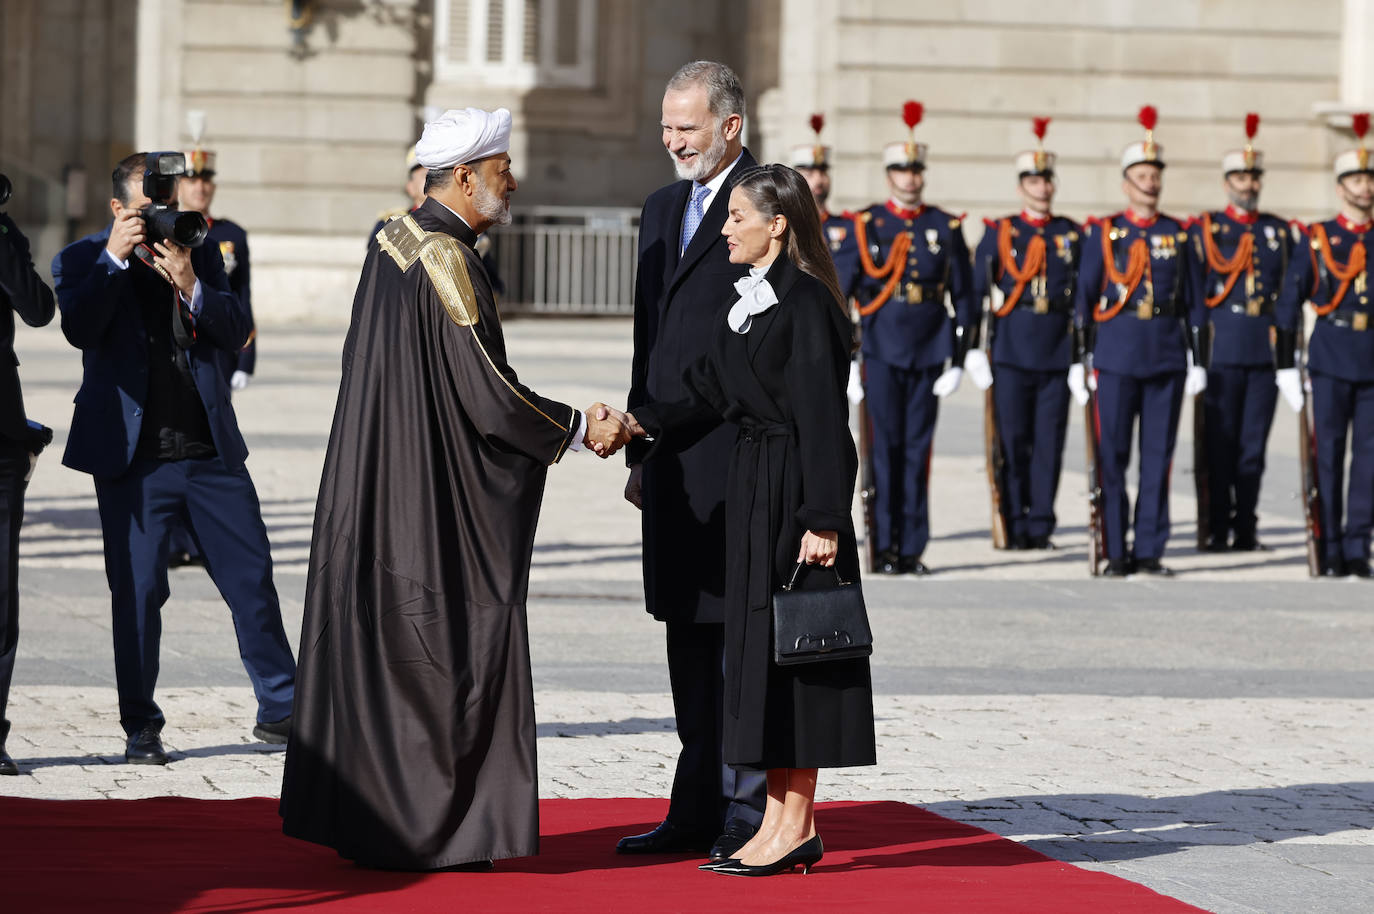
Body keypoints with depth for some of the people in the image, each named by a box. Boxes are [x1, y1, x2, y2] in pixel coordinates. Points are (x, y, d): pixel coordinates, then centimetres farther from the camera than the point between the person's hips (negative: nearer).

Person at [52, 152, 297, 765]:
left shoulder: (201, 256, 11)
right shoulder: (82, 260, 2)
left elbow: (235, 334, -1)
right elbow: (79, 329, -16)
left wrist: (190, 284, -16)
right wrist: (114, 256, -20)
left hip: (212, 451, 3)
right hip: (133, 458, -3)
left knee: (253, 578, 5)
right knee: (137, 592, -2)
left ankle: (281, 710, 15)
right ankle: (141, 728, 8)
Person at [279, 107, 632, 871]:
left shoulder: (395, 242, 11)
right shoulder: (448, 259, -17)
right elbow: (486, 389, -19)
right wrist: (580, 429, -7)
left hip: (379, 487, 9)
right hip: (436, 493, -9)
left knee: (379, 646, 11)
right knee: (443, 651, -3)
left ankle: (359, 819, 15)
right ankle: (427, 833, 0)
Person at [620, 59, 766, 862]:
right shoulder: (664, 208, 17)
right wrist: (641, 452, 18)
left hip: (741, 460, -8)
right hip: (675, 462, 8)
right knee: (688, 631, 11)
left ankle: (749, 811, 1)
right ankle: (699, 810, 17)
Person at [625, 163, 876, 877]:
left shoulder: (806, 302, -14)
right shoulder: (742, 304, 13)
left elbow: (822, 417, -17)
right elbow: (708, 396, 13)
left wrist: (822, 520, -20)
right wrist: (641, 423, -2)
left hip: (794, 489, -9)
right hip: (750, 487, 9)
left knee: (784, 646, -6)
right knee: (755, 645, 10)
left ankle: (795, 824, 0)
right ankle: (782, 821, 14)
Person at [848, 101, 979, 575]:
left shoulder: (946, 227, 8)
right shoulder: (864, 226, 3)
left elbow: (963, 294, 10)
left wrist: (964, 354, 5)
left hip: (929, 352, 2)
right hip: (882, 352, -2)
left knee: (918, 448, 4)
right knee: (885, 445, -3)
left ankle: (912, 548, 8)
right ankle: (885, 547, 1)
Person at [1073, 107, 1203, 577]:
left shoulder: (1178, 234, 9)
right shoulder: (1102, 232, 4)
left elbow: (1189, 300, 12)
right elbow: (1084, 297, 5)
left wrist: (1196, 359, 7)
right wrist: (1081, 358, 0)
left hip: (1167, 356, 2)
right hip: (1117, 355, -2)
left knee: (1159, 454, 2)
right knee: (1112, 454, -2)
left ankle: (1149, 550, 7)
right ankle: (1116, 551, 4)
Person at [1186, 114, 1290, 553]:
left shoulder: (1279, 231, 13)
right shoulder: (1204, 229, 4)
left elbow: (1289, 292, 16)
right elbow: (1193, 291, 3)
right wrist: (1196, 342, -3)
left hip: (1266, 349, 3)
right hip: (1223, 348, -3)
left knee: (1254, 442, 4)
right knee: (1220, 441, -1)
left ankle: (1246, 528, 9)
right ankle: (1217, 529, 4)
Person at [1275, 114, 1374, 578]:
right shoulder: (1315, 240, 3)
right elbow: (1287, 307, 3)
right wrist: (1285, 367, -1)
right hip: (1331, 360, -2)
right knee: (1327, 454, 0)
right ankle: (1330, 551, 6)